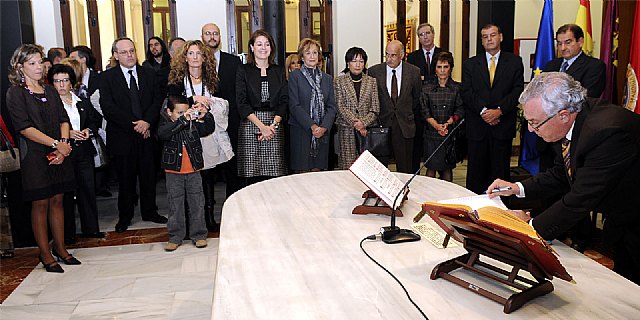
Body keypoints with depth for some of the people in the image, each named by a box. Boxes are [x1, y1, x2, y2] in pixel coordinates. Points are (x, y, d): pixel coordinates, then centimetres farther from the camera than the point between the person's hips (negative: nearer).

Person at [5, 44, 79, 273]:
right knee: (40, 203, 1)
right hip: (34, 156, -5)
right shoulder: (15, 93, -3)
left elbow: (63, 119, 8)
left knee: (57, 200, 9)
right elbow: (24, 127, -13)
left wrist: (64, 143, -10)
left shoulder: (50, 91, 14)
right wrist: (56, 144, -16)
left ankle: (60, 248, 19)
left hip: (59, 154, 5)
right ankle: (45, 253, 12)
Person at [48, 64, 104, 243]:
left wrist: (88, 130, 0)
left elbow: (95, 120, 19)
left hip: (84, 153, 5)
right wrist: (67, 133, -19)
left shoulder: (82, 103, 11)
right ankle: (68, 233, 14)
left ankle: (91, 228, 22)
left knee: (88, 190, 9)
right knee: (66, 194, 3)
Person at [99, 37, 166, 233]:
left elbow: (157, 101, 1)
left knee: (148, 176, 10)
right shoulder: (107, 78, -1)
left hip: (146, 134, 2)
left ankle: (149, 212, 25)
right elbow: (108, 107, -10)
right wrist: (133, 124, -15)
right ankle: (125, 216, 21)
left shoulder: (148, 75, 8)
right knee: (125, 178, 7)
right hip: (122, 136, -2)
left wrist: (147, 121, -15)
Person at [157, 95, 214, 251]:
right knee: (175, 205, 8)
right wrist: (182, 120, -32)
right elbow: (162, 134, -25)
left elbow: (209, 129, 1)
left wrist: (205, 115, -17)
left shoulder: (194, 124, 3)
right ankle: (175, 237, 20)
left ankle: (198, 235, 20)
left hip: (193, 171, 2)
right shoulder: (166, 125, -5)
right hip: (174, 172, -2)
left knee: (197, 203, 8)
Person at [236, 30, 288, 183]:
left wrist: (273, 125, -8)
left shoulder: (279, 71, 13)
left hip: (275, 125, 2)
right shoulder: (244, 70, 5)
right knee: (252, 176, -3)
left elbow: (284, 101, 7)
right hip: (250, 125, -2)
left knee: (274, 175, -4)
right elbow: (242, 103, -3)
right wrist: (261, 126, -11)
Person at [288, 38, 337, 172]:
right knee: (302, 172, -2)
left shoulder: (327, 78, 14)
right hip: (301, 132, -4)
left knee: (317, 170, 5)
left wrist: (324, 127, -9)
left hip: (322, 133, 4)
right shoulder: (294, 76, 0)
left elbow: (331, 106, 8)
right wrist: (312, 126, -15)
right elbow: (294, 106, -8)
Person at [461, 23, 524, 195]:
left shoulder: (514, 62, 9)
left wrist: (499, 110, -14)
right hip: (477, 126, 1)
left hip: (503, 125, -1)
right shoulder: (470, 64, 11)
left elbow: (518, 90, -1)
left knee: (501, 171, 3)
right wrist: (483, 111, -13)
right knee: (476, 171, 4)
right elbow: (466, 92, 0)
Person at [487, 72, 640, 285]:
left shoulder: (607, 131, -36)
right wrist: (517, 188, -6)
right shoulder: (569, 124, -9)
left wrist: (533, 225, -25)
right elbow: (561, 175, 6)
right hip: (620, 220, 7)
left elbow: (581, 199, -33)